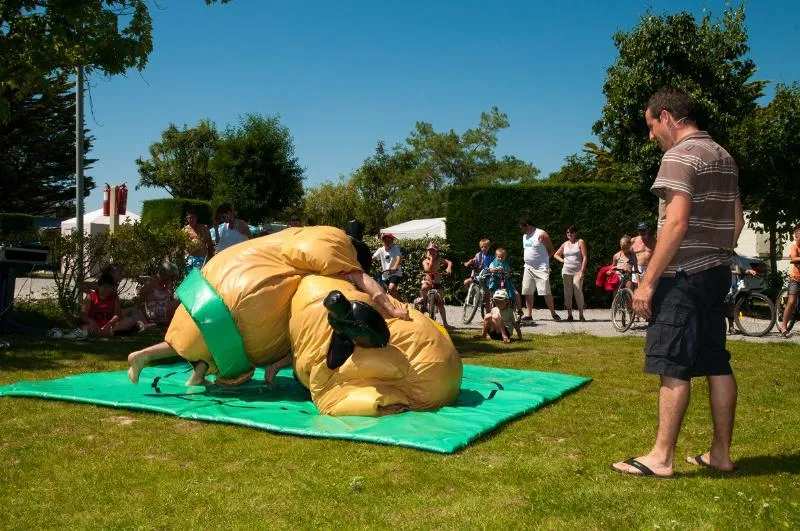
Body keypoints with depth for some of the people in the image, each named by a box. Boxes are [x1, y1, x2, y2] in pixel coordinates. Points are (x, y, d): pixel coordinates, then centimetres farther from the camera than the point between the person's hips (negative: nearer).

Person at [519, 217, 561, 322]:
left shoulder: (541, 235, -8)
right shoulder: (525, 236, 15)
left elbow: (551, 250, -4)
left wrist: (542, 259, -3)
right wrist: (529, 260, 10)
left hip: (541, 268, -7)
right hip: (528, 268, 7)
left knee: (545, 291, -8)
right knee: (527, 292, 4)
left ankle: (553, 313, 3)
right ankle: (528, 314, 9)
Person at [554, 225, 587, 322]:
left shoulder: (580, 242, 3)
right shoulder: (565, 244, 14)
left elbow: (585, 257, -3)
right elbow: (556, 255, 27)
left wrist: (582, 271, -11)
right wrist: (562, 260, 7)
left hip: (577, 272, -4)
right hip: (566, 272, 4)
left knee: (578, 292, -12)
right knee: (567, 293, 2)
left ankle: (581, 315, -5)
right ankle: (569, 315, 7)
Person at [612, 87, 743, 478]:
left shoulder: (680, 155, -12)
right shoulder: (723, 157, 16)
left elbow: (676, 223, -21)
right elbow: (737, 221, 19)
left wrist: (648, 281, -20)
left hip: (684, 275, -9)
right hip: (716, 273, 9)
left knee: (674, 367, -6)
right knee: (717, 364, 11)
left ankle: (661, 457, -2)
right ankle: (721, 452, 17)